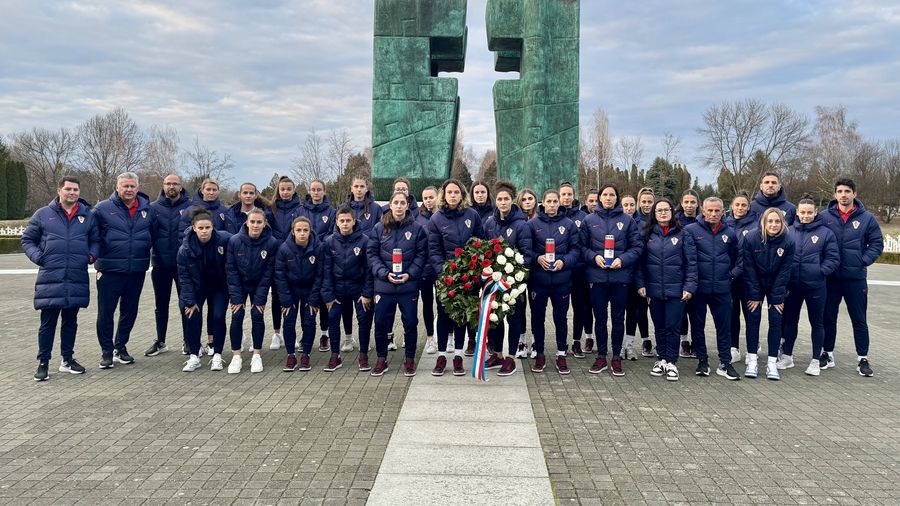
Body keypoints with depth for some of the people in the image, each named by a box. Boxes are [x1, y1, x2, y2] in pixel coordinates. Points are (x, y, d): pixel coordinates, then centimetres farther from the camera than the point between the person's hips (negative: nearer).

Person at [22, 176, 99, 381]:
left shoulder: (87, 215, 8)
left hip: (77, 279, 2)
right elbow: (27, 240, 8)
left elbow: (96, 240, 17)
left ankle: (67, 359, 24)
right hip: (50, 278, -2)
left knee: (70, 321, 12)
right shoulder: (43, 214, 2)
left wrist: (91, 255, -1)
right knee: (48, 322, 2)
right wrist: (38, 257, -7)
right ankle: (43, 362, 13)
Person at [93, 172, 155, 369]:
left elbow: (153, 235, 16)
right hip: (109, 271, -3)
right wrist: (98, 258, -6)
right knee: (105, 312, 2)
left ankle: (121, 347, 30)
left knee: (130, 311, 14)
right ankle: (107, 351, 16)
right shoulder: (103, 208, -5)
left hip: (137, 271, 3)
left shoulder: (147, 209, 5)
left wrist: (144, 254, 8)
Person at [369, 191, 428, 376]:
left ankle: (410, 359, 22)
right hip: (384, 284, 1)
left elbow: (421, 255, 0)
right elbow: (372, 254, 1)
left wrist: (410, 274, -13)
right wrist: (384, 273, -12)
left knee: (410, 322, 6)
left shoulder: (417, 228, 0)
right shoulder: (379, 228, 3)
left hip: (409, 285, -1)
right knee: (381, 322, 6)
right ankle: (381, 359, 23)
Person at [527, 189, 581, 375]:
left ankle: (561, 355, 20)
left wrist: (564, 261, -13)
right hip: (538, 279, 0)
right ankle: (539, 354, 20)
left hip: (562, 280, 0)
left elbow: (576, 249, 2)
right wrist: (537, 258, -16)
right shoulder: (532, 224, 3)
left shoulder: (569, 224, 5)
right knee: (537, 317, 7)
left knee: (561, 317, 8)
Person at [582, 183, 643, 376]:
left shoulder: (627, 220, 2)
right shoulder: (589, 220, 4)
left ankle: (617, 357, 19)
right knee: (600, 318, 9)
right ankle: (601, 357, 20)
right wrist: (594, 257, -13)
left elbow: (637, 247, 2)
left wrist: (623, 259, -14)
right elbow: (582, 247, 5)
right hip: (597, 277, 1)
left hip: (621, 276, 0)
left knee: (618, 318, 8)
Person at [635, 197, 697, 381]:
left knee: (672, 327, -1)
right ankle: (662, 359, 24)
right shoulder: (648, 234, 4)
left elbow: (691, 262, -2)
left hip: (676, 290, -2)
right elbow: (640, 260, 5)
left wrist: (690, 286, -9)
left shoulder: (681, 234, 0)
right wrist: (640, 284, -3)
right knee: (659, 327, 11)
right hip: (654, 289, 2)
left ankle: (671, 362, 11)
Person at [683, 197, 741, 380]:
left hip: (722, 289, 2)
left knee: (724, 326, 6)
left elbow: (737, 257, 20)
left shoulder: (730, 233, 7)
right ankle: (702, 361, 20)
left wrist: (733, 274, 7)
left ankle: (725, 363, 16)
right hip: (698, 288, -2)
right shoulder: (691, 230, -5)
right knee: (698, 326, 7)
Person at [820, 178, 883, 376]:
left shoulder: (867, 218, -1)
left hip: (856, 278, 0)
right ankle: (828, 354, 24)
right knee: (828, 317, 11)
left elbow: (877, 244, 3)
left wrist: (863, 261, -8)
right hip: (830, 277, 1)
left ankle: (862, 359, 17)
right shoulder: (825, 217, -1)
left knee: (859, 319, 7)